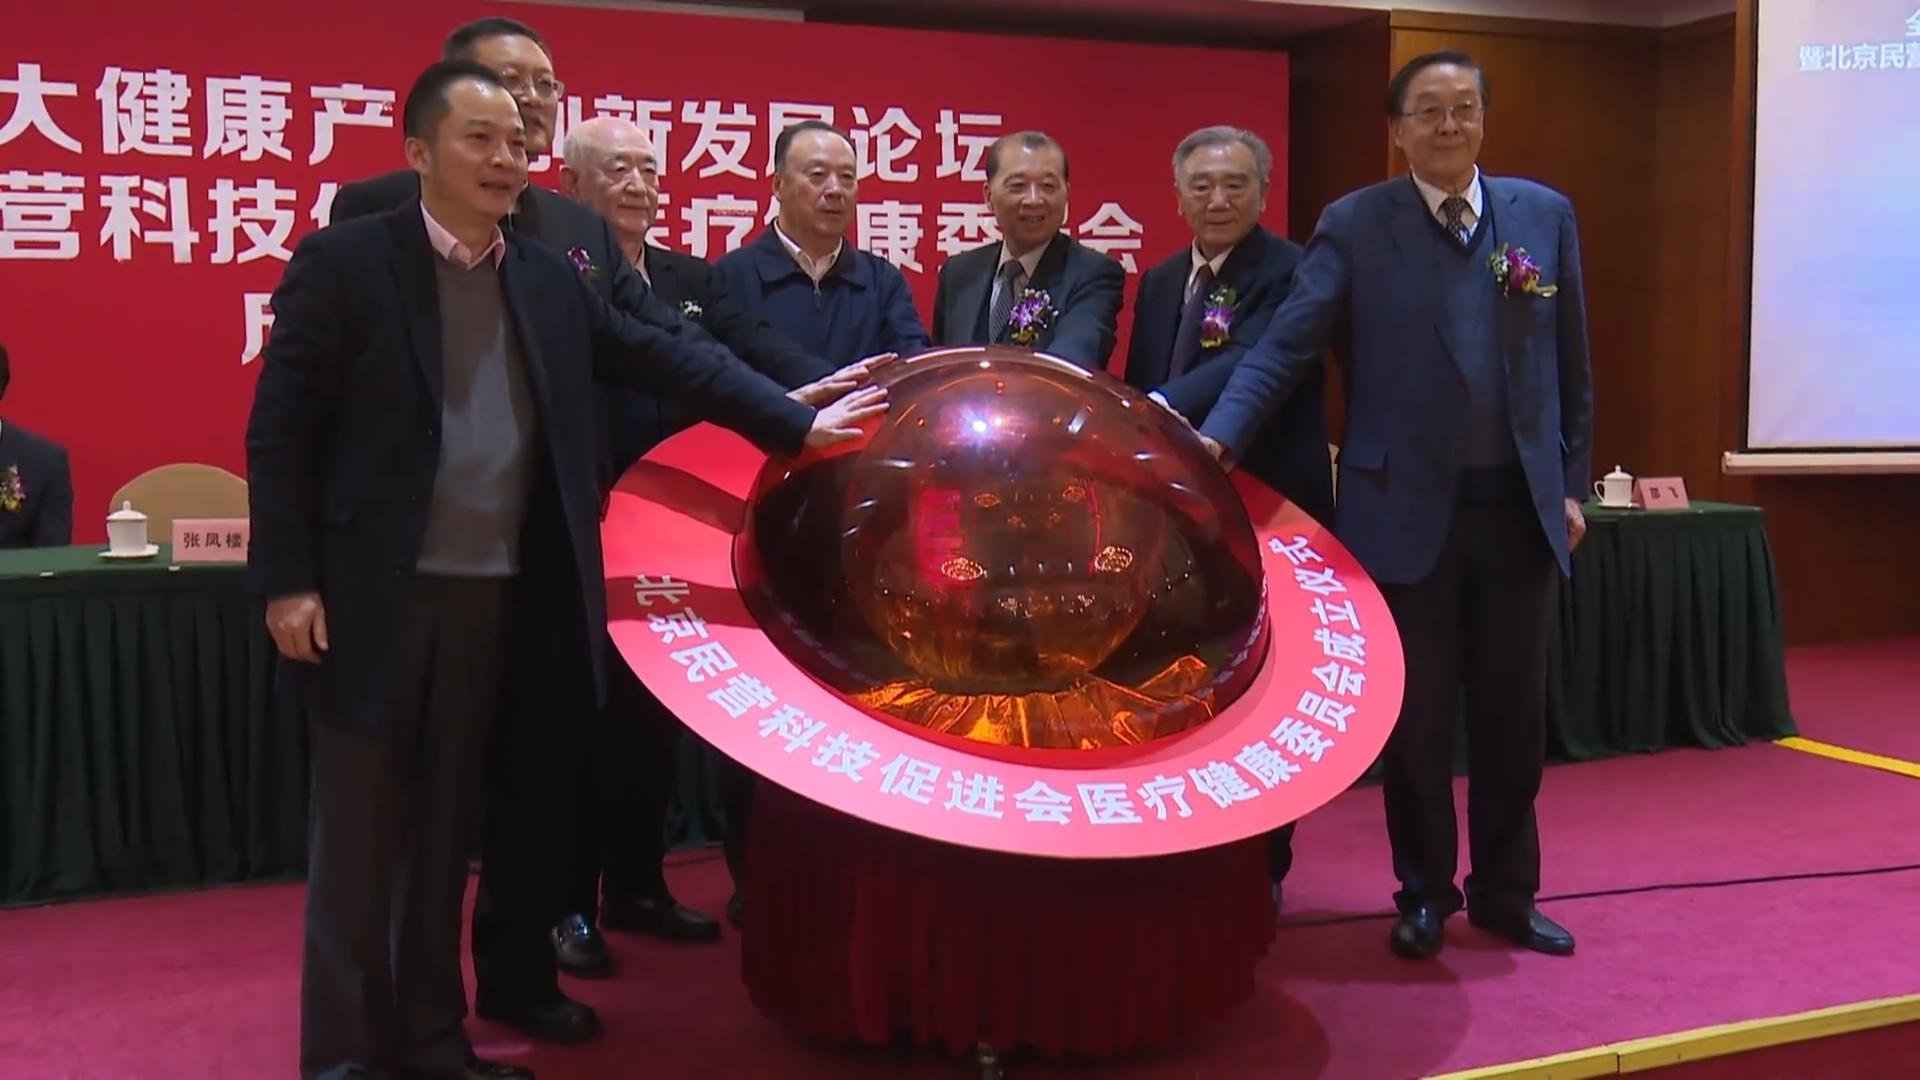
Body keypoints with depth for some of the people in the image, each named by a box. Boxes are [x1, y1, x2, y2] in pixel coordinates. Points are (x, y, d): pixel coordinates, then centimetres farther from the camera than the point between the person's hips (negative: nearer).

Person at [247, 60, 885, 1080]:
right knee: (358, 828, 4)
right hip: (371, 595, -5)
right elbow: (280, 430, -6)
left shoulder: (550, 280, 9)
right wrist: (287, 579, -12)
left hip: (493, 596, 5)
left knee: (446, 822, 14)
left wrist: (799, 422, 5)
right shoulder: (343, 261, -6)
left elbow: (671, 359, 11)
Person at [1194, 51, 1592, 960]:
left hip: (1519, 506, 3)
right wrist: (1217, 439, -25)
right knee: (1416, 715, 8)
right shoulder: (1354, 226, -3)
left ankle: (1505, 891, 27)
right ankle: (1424, 891, 25)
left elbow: (1571, 364, 10)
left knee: (1513, 712, 11)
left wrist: (1571, 483, 8)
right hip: (1407, 508, -3)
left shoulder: (1545, 215, 6)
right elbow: (1285, 347, -12)